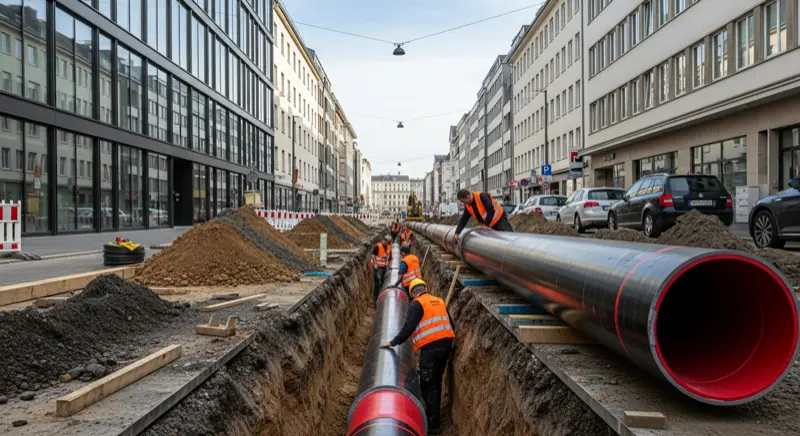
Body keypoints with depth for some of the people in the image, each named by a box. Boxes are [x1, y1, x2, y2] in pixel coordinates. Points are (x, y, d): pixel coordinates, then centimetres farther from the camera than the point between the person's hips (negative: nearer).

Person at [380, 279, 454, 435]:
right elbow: (449, 323, 21)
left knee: (428, 385, -2)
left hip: (431, 346, -8)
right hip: (446, 343, 8)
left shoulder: (417, 304, -4)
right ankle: (434, 414, 31)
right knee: (436, 381, 20)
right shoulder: (440, 301, 17)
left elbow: (409, 328, -14)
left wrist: (393, 342, -8)